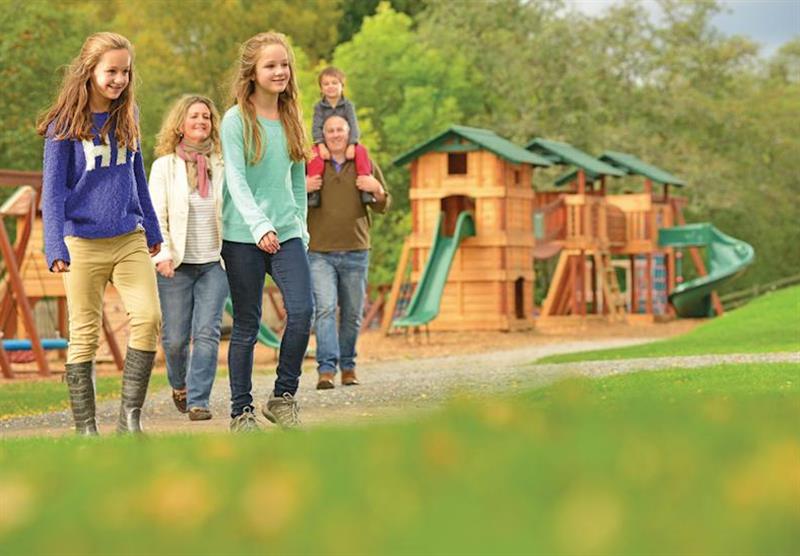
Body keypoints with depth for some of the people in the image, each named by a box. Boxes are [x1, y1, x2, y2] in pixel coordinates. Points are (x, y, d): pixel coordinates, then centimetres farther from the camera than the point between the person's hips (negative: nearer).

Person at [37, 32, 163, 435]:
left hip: (130, 239, 4)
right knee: (85, 335, 1)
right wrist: (55, 247, -13)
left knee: (149, 319, -10)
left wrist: (151, 228, 21)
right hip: (83, 244, -4)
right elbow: (53, 189, -6)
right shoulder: (64, 126, -5)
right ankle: (85, 428, 9)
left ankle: (130, 417, -2)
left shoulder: (126, 117, 9)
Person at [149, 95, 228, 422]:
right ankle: (179, 385, 31)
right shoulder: (164, 166, 2)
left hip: (214, 263, 1)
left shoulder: (222, 165, 6)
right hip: (176, 264, -1)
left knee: (207, 333, -10)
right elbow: (156, 216, -2)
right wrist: (162, 254, -14)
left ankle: (199, 401, -6)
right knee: (175, 337, 2)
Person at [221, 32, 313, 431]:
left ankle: (283, 397, 4)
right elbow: (236, 181, -15)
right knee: (247, 325, 2)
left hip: (287, 233, 4)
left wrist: (300, 227, 13)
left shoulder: (291, 119, 10)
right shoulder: (236, 120, -6)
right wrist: (260, 226, -27)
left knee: (302, 311, -12)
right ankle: (241, 411, 13)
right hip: (243, 237, -4)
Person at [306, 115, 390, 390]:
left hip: (356, 252, 2)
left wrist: (377, 190, -7)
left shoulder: (366, 166, 10)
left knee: (352, 313, 8)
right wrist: (302, 188, -9)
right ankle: (326, 369, -18)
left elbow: (383, 207, 15)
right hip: (319, 252, -2)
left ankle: (348, 367, 19)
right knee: (325, 309, -14)